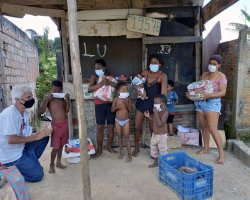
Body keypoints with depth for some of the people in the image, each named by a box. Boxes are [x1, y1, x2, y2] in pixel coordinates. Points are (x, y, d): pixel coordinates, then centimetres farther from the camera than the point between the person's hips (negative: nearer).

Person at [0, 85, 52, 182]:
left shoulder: (25, 113, 4)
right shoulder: (9, 113, -24)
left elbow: (26, 135, 5)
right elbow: (11, 140, -30)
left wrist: (41, 133, -14)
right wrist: (35, 136, -23)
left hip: (21, 148, 9)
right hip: (10, 155, -8)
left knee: (44, 137, 1)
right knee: (37, 174, -8)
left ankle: (28, 163, 9)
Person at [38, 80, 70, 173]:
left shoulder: (62, 98, 7)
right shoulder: (48, 98, -6)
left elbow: (67, 110, 6)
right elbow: (40, 111, -11)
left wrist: (67, 100, -5)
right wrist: (46, 100, -20)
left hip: (65, 123, 5)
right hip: (56, 125, -5)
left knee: (61, 145, 15)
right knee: (55, 147, -3)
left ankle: (58, 162, 30)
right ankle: (51, 165, 15)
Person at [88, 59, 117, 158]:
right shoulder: (94, 77, 0)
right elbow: (89, 89, -14)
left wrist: (109, 82, -23)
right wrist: (100, 84, -26)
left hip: (110, 104, 2)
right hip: (99, 105, -2)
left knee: (111, 126, 9)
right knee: (100, 127, 2)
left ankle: (109, 146, 26)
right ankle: (99, 149, 17)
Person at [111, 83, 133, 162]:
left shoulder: (128, 99, -8)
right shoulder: (116, 99, -7)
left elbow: (130, 110, -11)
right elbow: (112, 110, -2)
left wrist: (126, 103, -25)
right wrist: (116, 107, -23)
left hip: (126, 120, -1)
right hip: (118, 120, 1)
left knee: (127, 136, -1)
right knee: (120, 136, 13)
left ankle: (129, 154, 6)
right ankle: (121, 151, 30)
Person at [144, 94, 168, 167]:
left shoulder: (165, 112, -24)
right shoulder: (157, 111, 0)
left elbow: (160, 124, -32)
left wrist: (156, 113, -34)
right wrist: (149, 116, 0)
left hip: (162, 136, -9)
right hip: (154, 134, 9)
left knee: (163, 151, 7)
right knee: (153, 149, 22)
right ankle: (155, 162, 42)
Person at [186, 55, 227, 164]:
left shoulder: (221, 76, -4)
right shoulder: (204, 75, 13)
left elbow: (223, 92, -13)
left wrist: (209, 96, -27)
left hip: (212, 103, -6)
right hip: (200, 103, 6)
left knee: (212, 129, -10)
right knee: (204, 127, 13)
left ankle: (221, 153, 1)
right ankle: (206, 148, 27)